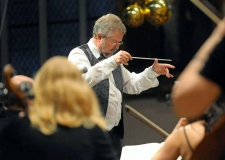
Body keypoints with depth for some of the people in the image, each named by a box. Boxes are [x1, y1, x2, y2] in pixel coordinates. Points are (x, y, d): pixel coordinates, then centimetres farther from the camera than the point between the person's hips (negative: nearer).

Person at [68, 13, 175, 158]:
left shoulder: (112, 56, 18)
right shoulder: (79, 54, -7)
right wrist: (111, 63, -33)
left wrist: (153, 72, 12)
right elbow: (82, 80, -28)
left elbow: (131, 85, 26)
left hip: (115, 133, 8)